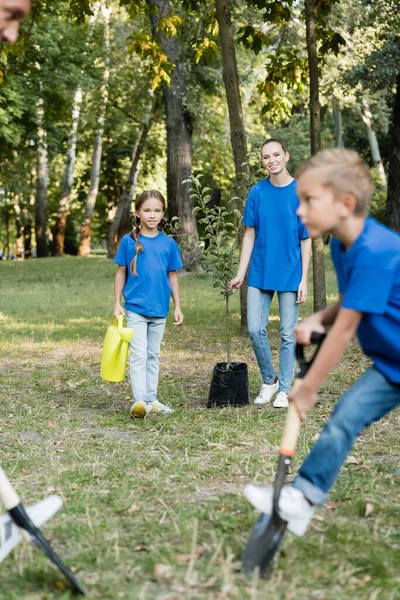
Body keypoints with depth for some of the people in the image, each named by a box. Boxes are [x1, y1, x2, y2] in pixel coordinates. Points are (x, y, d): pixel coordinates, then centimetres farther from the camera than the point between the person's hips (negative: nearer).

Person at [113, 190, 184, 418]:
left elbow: (173, 276, 8)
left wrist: (177, 307, 7)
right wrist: (117, 304, -1)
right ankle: (140, 400, -13)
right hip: (136, 307, -3)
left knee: (154, 355, 12)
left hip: (160, 308, 3)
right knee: (139, 354, -8)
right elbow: (121, 273, 2)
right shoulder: (129, 241, -3)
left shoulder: (168, 243, 2)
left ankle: (152, 399, 20)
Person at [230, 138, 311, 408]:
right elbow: (250, 235, 5)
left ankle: (284, 389, 17)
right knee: (256, 329, 0)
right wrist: (241, 273, 1)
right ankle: (269, 381, 21)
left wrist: (304, 279, -7)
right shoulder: (257, 192, 1)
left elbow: (306, 240, -3)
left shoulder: (301, 192, -6)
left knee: (288, 334, 4)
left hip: (290, 274, -2)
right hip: (260, 272, 2)